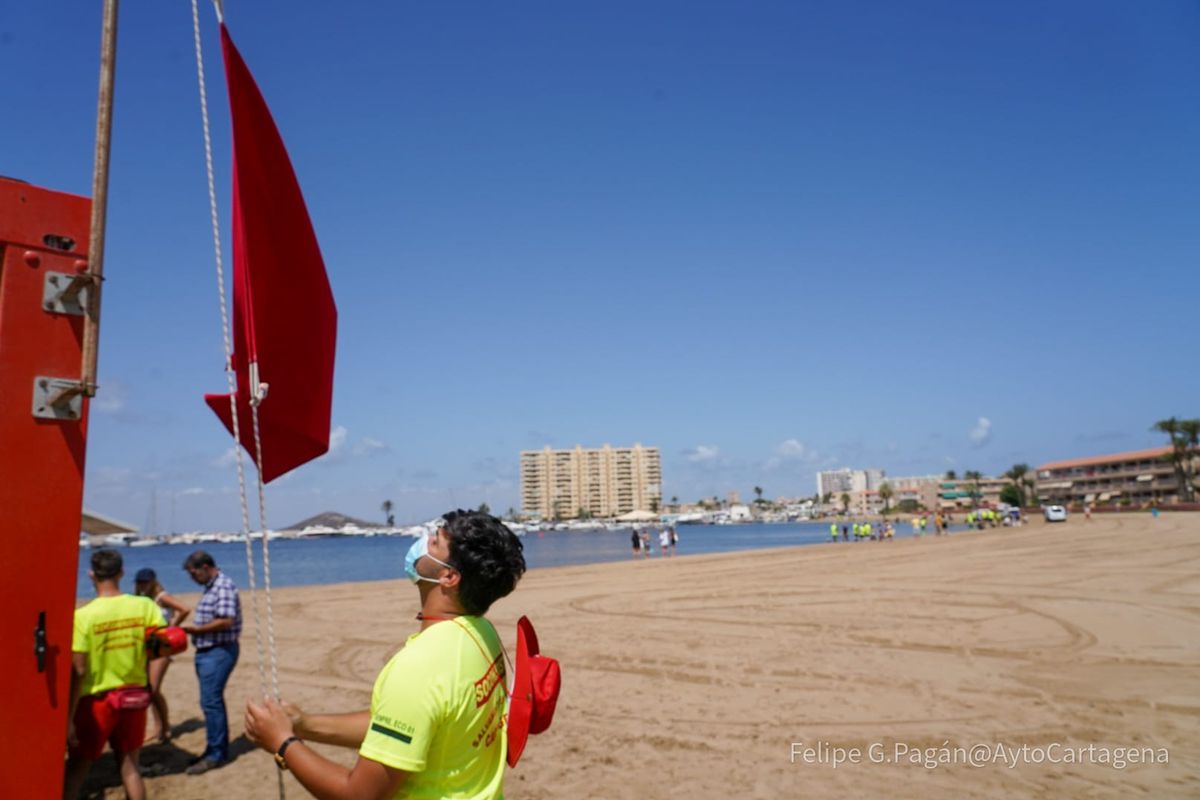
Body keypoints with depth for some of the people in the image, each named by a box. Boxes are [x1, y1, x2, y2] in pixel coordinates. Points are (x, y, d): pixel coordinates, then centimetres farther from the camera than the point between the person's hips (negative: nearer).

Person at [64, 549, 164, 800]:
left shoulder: (84, 616, -15)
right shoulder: (145, 606, -7)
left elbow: (78, 671, -16)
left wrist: (68, 718, -10)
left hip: (96, 701, -3)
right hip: (134, 697, 3)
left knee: (77, 767, 15)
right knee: (129, 765, 15)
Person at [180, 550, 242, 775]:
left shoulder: (224, 586, -16)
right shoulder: (210, 587, 15)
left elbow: (226, 621, -25)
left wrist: (196, 629, -17)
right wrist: (193, 629, 5)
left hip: (219, 652, -10)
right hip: (206, 651, 10)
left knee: (210, 702, -7)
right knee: (212, 701, 15)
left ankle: (215, 754, 3)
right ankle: (218, 749, 25)